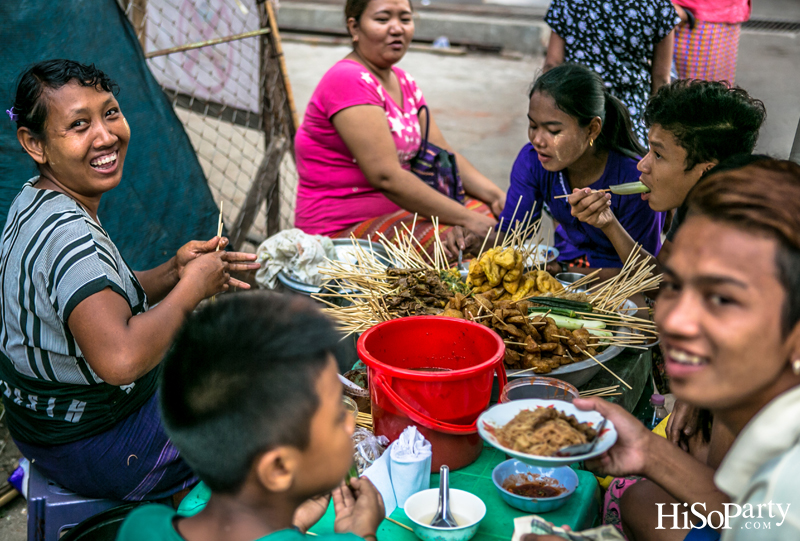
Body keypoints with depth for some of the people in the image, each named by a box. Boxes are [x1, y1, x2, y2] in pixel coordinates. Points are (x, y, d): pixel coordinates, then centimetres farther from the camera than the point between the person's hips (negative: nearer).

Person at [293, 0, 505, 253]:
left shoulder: (403, 81, 13)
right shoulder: (347, 80, -17)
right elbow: (385, 176, -26)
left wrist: (495, 195, -7)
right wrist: (466, 219, -26)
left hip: (397, 210, 9)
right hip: (341, 229, -9)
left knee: (492, 213, -1)